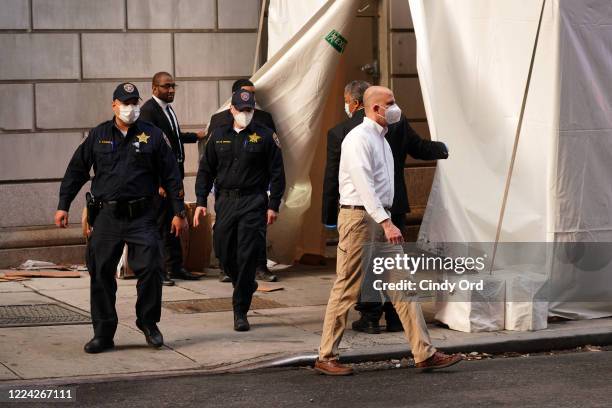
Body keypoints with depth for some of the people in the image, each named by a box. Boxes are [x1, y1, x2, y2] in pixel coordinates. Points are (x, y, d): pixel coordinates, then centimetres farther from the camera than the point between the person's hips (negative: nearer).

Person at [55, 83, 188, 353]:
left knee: (150, 269, -9)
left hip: (141, 217, -1)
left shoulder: (153, 136, 4)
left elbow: (171, 176, 6)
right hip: (106, 216, 2)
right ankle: (103, 333, 11)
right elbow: (76, 171, 14)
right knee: (101, 274, 2)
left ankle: (148, 323, 12)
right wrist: (63, 206, 10)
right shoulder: (98, 136, 8)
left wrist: (179, 212, 4)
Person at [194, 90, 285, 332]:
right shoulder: (219, 136, 10)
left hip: (253, 202, -4)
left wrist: (273, 205, -5)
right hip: (225, 200, 4)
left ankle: (240, 311, -1)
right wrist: (201, 201, 5)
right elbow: (206, 170, 13)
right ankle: (247, 285, 35)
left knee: (247, 255, -7)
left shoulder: (265, 137, 1)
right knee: (224, 252, 6)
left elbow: (277, 173, 1)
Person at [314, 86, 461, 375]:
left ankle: (425, 354, 3)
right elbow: (364, 186, -23)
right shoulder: (359, 139, -14)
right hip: (359, 217, -9)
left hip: (381, 218, 9)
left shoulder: (381, 139, 17)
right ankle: (326, 358, 6)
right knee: (347, 290, -3)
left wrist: (387, 220, 19)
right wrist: (386, 223, -30)